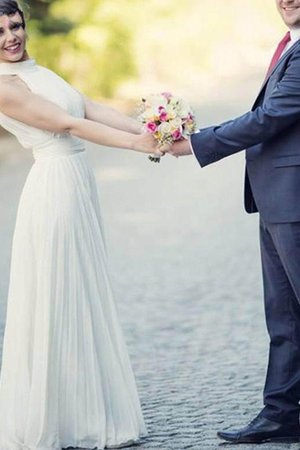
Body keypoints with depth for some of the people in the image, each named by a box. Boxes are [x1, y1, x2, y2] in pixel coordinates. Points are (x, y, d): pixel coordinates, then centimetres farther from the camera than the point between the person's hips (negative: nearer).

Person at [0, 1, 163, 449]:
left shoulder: (37, 71, 15)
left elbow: (92, 109, 5)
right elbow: (68, 124, -17)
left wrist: (152, 131, -6)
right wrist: (136, 144, -21)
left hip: (78, 189, 9)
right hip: (54, 189, -9)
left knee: (83, 302, 12)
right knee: (55, 305, -3)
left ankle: (88, 412, 21)